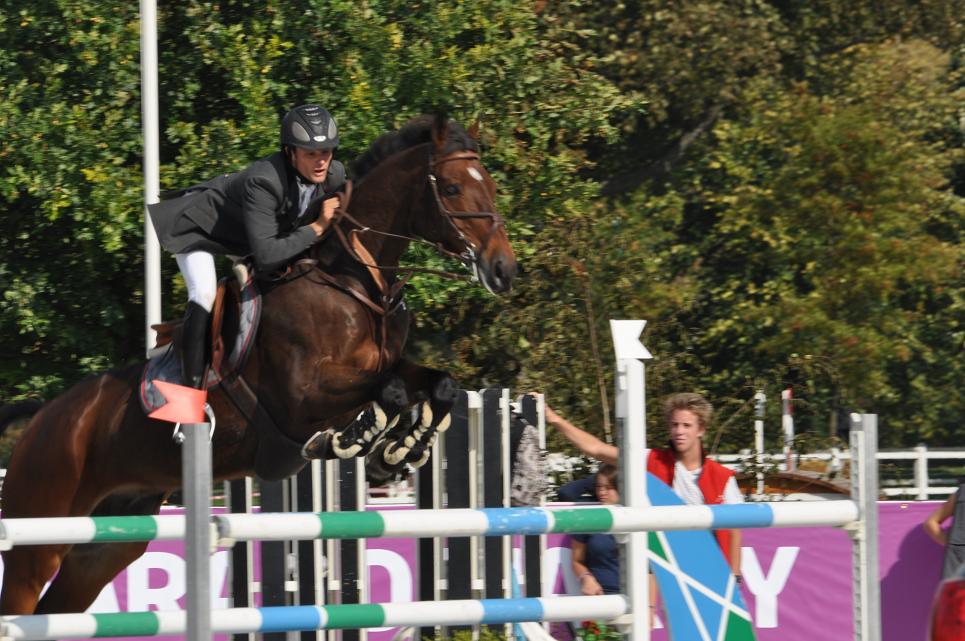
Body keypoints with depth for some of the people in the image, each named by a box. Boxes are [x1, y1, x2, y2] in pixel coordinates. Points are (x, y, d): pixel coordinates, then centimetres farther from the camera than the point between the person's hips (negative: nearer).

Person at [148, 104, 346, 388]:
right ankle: (192, 388, -24)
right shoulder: (262, 183, -43)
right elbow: (266, 257, -47)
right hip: (200, 226, -8)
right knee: (204, 296, -27)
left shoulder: (335, 176, -21)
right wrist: (317, 228, -44)